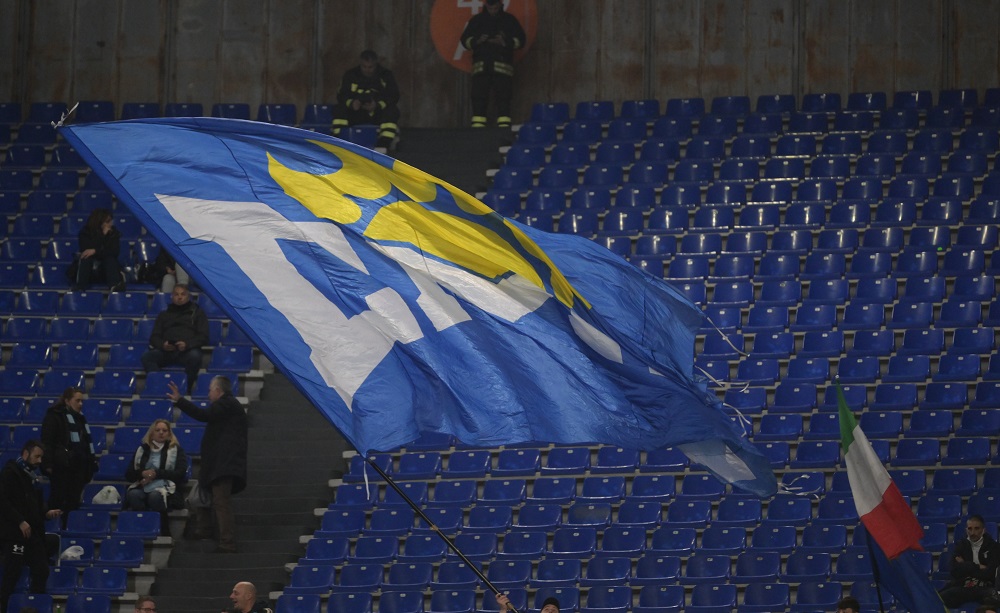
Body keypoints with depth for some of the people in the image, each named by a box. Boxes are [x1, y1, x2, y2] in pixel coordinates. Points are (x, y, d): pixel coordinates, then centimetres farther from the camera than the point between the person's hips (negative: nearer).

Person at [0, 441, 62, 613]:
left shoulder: (32, 475, 17)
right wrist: (20, 521, -22)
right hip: (14, 534, -9)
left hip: (33, 533, 9)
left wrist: (46, 513, 6)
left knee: (41, 572, 8)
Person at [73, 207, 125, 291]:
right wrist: (102, 236, -20)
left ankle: (114, 286, -55)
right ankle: (80, 286, -50)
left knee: (110, 259, -29)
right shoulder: (86, 232, -3)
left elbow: (115, 251, -14)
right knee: (85, 258, -30)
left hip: (106, 268, 1)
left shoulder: (114, 232, 0)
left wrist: (95, 251, -26)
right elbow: (85, 250, -19)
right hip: (89, 269, -1)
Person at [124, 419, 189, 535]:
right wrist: (142, 473, -7)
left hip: (166, 489, -3)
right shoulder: (142, 450, 22)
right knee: (133, 494, -33)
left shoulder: (176, 450, 14)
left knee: (155, 496, -38)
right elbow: (129, 475, 16)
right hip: (142, 488, 3)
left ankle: (163, 532, -30)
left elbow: (180, 473, -1)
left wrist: (156, 473, -10)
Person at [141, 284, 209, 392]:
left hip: (188, 350, -2)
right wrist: (162, 345, -7)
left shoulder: (197, 313, 21)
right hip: (166, 350, 2)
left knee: (194, 356, -39)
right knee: (147, 356, -28)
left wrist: (187, 344, -13)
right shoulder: (164, 314, 28)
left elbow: (203, 336, 8)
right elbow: (154, 337, 19)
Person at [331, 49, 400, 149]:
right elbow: (341, 95, -2)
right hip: (356, 114, 1)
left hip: (379, 112, -1)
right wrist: (351, 103, -26)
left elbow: (394, 96, -8)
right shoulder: (351, 75, 3)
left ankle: (382, 146, -42)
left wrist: (378, 105, -27)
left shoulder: (386, 75, 0)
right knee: (339, 108, -25)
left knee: (392, 110, -33)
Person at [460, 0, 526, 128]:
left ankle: (504, 126, -8)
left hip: (502, 68, -1)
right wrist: (477, 41, -8)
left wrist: (505, 42, -11)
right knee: (479, 99, -5)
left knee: (503, 99, -8)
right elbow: (465, 39, 13)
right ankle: (477, 127, -5)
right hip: (481, 65, 1)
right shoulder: (477, 20, 13)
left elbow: (520, 39, 7)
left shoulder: (509, 20, 10)